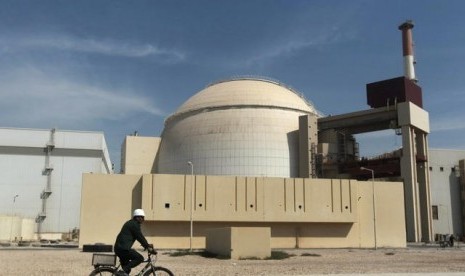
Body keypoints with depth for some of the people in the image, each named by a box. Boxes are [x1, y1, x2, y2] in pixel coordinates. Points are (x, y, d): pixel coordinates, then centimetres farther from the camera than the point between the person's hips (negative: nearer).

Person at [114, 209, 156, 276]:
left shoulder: (130, 223, 23)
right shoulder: (134, 224, -9)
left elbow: (139, 237, 26)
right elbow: (140, 237, -12)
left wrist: (147, 245, 24)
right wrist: (148, 246, -7)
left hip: (118, 248, 11)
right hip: (124, 248, -11)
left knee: (126, 269, 16)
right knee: (140, 258, -13)